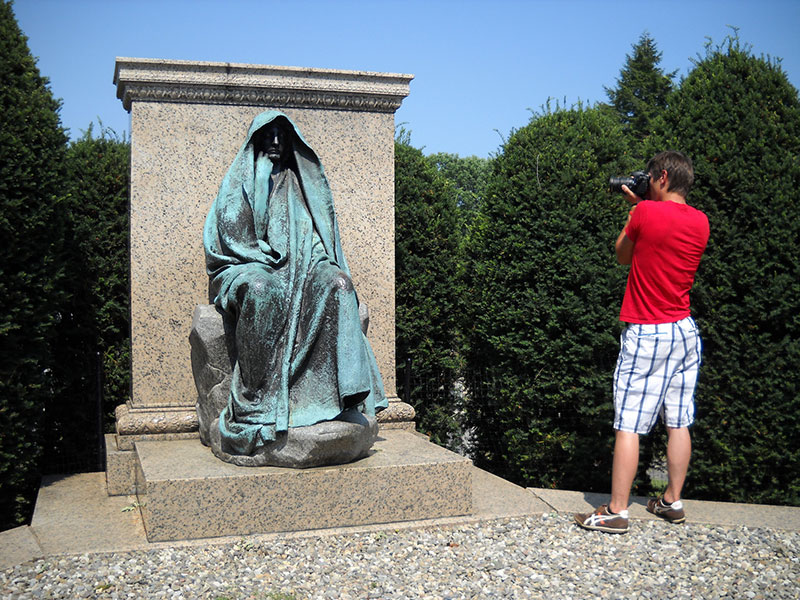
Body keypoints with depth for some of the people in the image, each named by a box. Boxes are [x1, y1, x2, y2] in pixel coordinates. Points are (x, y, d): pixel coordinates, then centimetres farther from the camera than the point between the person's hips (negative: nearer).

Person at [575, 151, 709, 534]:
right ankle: (672, 502, 20)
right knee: (678, 422, 11)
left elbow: (622, 256, 3)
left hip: (645, 333, -6)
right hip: (685, 331, 6)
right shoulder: (700, 222, 5)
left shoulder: (645, 212, -12)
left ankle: (616, 512, -1)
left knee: (628, 425, -3)